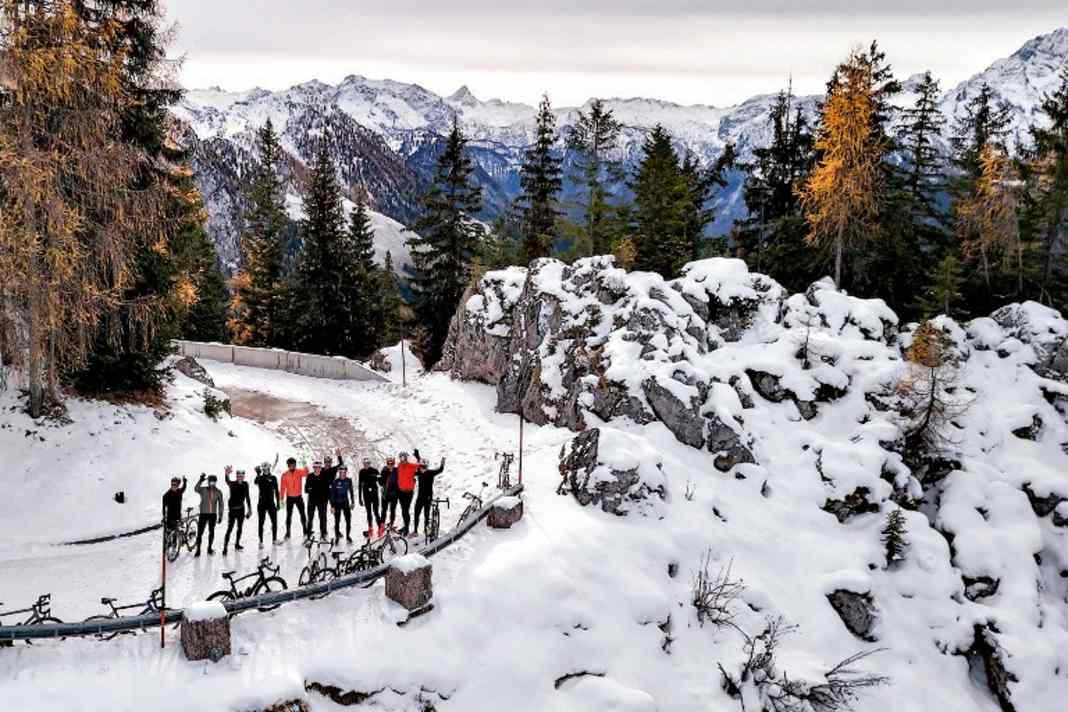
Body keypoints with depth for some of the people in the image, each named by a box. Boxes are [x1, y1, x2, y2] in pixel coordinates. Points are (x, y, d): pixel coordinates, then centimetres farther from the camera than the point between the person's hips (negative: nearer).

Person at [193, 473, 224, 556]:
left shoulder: (218, 492, 3)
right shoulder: (203, 489, -3)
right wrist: (201, 480, -35)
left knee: (211, 532, 12)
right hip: (203, 514, -2)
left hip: (213, 515, 2)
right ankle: (198, 550, 5)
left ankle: (210, 548, 26)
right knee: (200, 532, -5)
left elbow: (220, 504, 7)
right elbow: (196, 489, -25)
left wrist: (220, 516, 4)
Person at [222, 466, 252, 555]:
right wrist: (227, 474, -63)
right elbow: (227, 481, -39)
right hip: (232, 509, -6)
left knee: (240, 528, 17)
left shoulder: (245, 484, 2)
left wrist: (249, 508, 15)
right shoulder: (232, 484, -14)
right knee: (229, 529, -9)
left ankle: (237, 544, 33)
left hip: (241, 509, 6)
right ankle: (225, 547, -7)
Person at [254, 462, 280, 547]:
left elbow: (276, 491, 10)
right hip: (262, 503, -2)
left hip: (271, 503, 2)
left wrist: (278, 502, 8)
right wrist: (258, 474, -42)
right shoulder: (260, 478, -1)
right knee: (261, 523, 1)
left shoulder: (273, 478, 6)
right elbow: (255, 482, -26)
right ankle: (261, 542, 7)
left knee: (274, 521, 5)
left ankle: (274, 540, 19)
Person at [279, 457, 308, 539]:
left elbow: (305, 472, -24)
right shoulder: (285, 475, -3)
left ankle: (305, 530, 10)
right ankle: (288, 533, 13)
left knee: (302, 515, 0)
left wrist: (306, 467, -44)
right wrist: (281, 499, -6)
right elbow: (282, 487, -3)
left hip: (299, 497, 0)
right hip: (289, 498, 0)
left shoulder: (299, 472, -2)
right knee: (289, 516, 6)